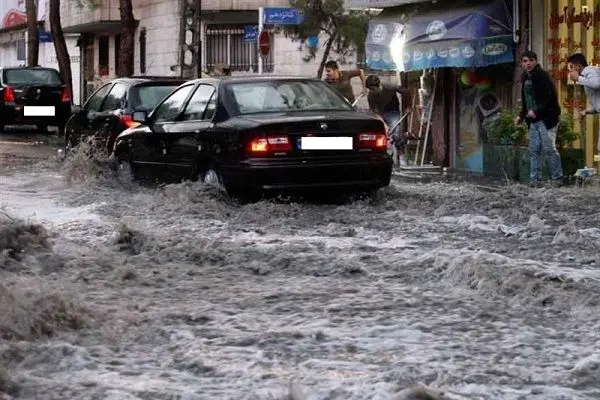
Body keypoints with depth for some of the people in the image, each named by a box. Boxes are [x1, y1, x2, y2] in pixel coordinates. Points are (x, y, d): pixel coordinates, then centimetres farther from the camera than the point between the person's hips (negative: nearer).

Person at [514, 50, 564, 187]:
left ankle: (557, 179, -1)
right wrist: (521, 115, 16)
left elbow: (551, 97, -18)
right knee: (534, 150, 6)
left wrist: (537, 111, -23)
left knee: (549, 149, -8)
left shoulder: (542, 76, -10)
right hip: (533, 120, 8)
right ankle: (535, 179, 9)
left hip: (546, 118, -8)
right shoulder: (525, 79, 15)